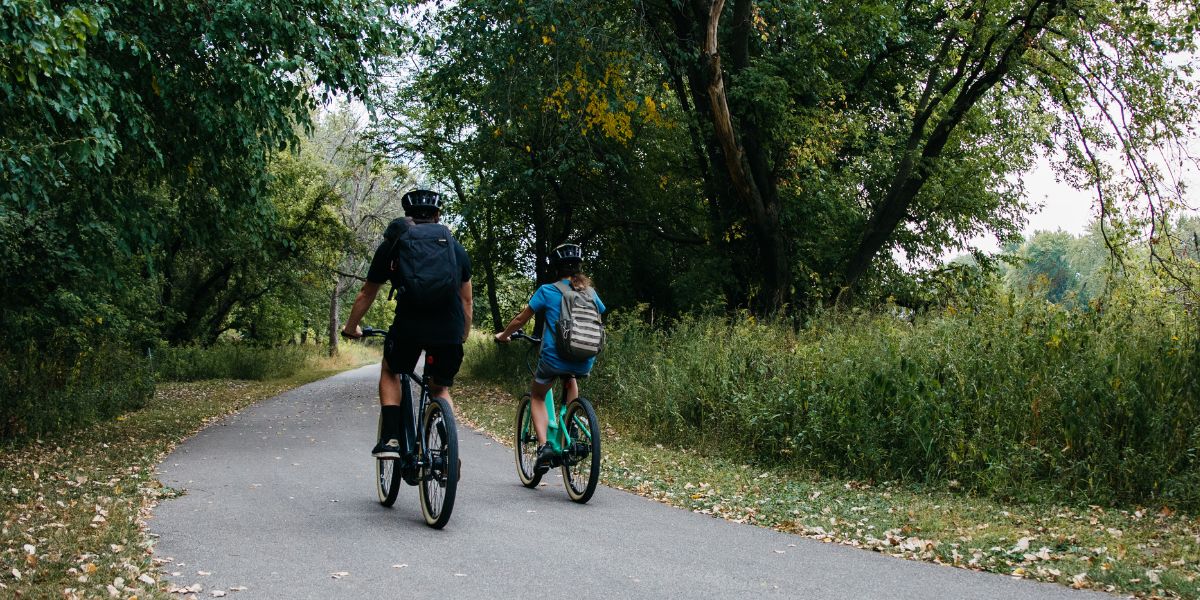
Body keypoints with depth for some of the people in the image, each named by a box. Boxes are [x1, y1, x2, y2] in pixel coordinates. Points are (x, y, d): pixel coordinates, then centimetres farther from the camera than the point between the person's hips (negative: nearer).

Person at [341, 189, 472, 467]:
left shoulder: (392, 244, 18)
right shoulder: (456, 247, 22)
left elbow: (366, 294, 27)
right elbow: (466, 301, 27)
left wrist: (351, 327, 42)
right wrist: (464, 335, 43)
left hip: (409, 325, -1)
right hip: (450, 330, 2)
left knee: (390, 372, 28)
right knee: (440, 389, 26)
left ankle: (390, 439, 13)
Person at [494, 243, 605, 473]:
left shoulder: (547, 291, -4)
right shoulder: (590, 293, 6)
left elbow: (521, 319, 5)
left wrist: (503, 335, 23)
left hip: (554, 358, -4)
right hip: (585, 363, 4)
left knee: (537, 396, 21)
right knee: (570, 381, 38)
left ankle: (543, 444, 1)